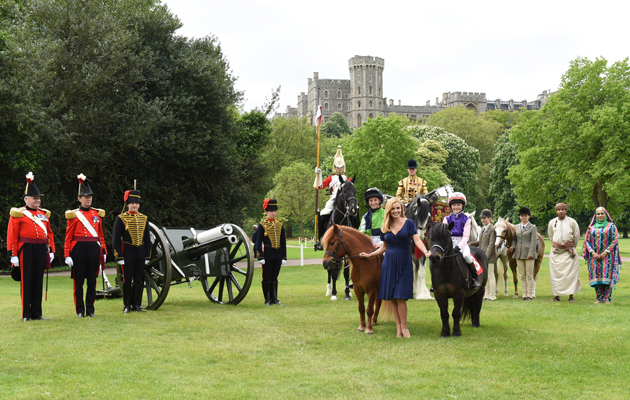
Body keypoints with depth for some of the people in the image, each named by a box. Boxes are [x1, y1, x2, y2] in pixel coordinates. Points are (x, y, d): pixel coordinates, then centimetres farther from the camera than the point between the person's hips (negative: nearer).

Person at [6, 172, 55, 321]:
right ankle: (26, 314, 4)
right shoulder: (18, 214, -3)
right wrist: (13, 254, -12)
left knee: (38, 282, 8)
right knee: (26, 282, -1)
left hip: (41, 250, 5)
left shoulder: (44, 214, 15)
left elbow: (49, 233, 17)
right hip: (26, 251, -5)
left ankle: (37, 313, 14)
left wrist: (51, 250, 9)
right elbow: (11, 235, -7)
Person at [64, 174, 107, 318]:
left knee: (92, 281, 5)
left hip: (94, 249, 3)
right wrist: (67, 255, -7)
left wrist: (103, 252, 9)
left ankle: (90, 309, 12)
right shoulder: (74, 215, 1)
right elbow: (68, 237, 0)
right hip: (79, 249, -3)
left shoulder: (97, 214, 12)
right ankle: (80, 310, 7)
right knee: (78, 281, 1)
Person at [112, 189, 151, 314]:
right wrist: (119, 257, -10)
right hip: (127, 253, -4)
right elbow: (115, 239, -5)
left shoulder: (144, 218, 10)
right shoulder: (121, 218, -4)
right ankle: (127, 306, 5)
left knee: (139, 280, 6)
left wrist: (147, 256, 8)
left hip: (140, 252, 4)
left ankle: (137, 305, 14)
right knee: (127, 279, -2)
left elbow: (147, 239, 14)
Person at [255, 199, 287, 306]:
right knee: (266, 278, 1)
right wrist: (260, 257, -10)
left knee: (274, 277, 10)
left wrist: (284, 257, 8)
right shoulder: (262, 225, -3)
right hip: (268, 254, -4)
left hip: (278, 254, 4)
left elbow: (283, 242, 13)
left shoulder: (279, 225, 10)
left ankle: (274, 298, 15)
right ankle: (267, 300, 7)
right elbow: (258, 242, -4)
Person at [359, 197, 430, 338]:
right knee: (392, 297, 3)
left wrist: (426, 252, -25)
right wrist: (369, 255, 15)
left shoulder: (409, 223, 0)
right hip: (389, 262, 4)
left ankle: (404, 327, 3)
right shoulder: (385, 228, 10)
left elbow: (417, 240, -8)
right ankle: (398, 327, 10)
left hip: (404, 262, -4)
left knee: (400, 297, -9)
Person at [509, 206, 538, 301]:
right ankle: (524, 294, 13)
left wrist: (530, 254, -16)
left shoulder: (532, 227, -2)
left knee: (529, 275, -1)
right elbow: (514, 239, 15)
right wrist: (513, 247, -6)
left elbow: (533, 242, -8)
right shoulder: (516, 227, 12)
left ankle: (530, 294, 4)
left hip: (528, 254, -4)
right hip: (519, 254, 4)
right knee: (522, 275, 8)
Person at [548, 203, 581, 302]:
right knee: (555, 273, -2)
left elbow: (577, 235, 11)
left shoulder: (572, 222, 2)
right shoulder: (552, 222, 8)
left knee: (571, 273, -6)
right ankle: (557, 295, 3)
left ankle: (571, 295, -4)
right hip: (556, 252, 2)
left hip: (568, 252, -2)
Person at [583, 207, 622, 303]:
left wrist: (605, 252, -12)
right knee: (596, 277, -2)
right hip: (594, 256, 3)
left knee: (607, 276, -9)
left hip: (607, 256, -3)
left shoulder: (611, 226, 4)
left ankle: (607, 298, -7)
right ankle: (599, 298, 3)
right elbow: (587, 241, 9)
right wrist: (593, 253, -7)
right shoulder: (591, 227, 12)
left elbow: (614, 240, -3)